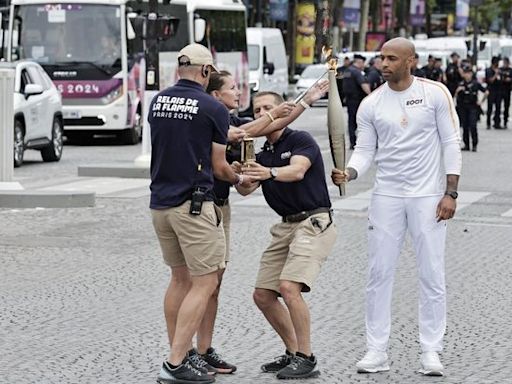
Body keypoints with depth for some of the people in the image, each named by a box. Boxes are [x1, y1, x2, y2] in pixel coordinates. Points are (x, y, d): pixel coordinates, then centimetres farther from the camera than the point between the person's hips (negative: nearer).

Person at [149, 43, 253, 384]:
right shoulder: (213, 109, -9)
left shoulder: (157, 102, 7)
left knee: (180, 278, 18)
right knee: (205, 282, -3)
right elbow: (218, 167, -3)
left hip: (160, 202, 7)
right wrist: (239, 180, 20)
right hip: (193, 203, -7)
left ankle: (178, 354, 20)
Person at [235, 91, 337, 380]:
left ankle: (306, 360, -15)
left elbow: (297, 171, -28)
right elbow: (246, 190, -3)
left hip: (314, 223, -9)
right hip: (285, 226, 9)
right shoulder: (263, 155, 14)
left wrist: (269, 173, -47)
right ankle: (293, 353, 19)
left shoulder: (301, 140, -7)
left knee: (289, 287, -24)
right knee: (263, 295, 6)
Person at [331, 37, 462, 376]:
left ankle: (431, 352, 8)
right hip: (387, 196, 2)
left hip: (428, 196, -2)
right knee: (380, 274, 3)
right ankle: (377, 351, 9)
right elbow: (365, 151, 5)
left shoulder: (435, 93, -4)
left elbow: (451, 143, -2)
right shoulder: (371, 104, 3)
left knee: (432, 276, 0)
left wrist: (450, 192, -8)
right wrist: (348, 173, -16)